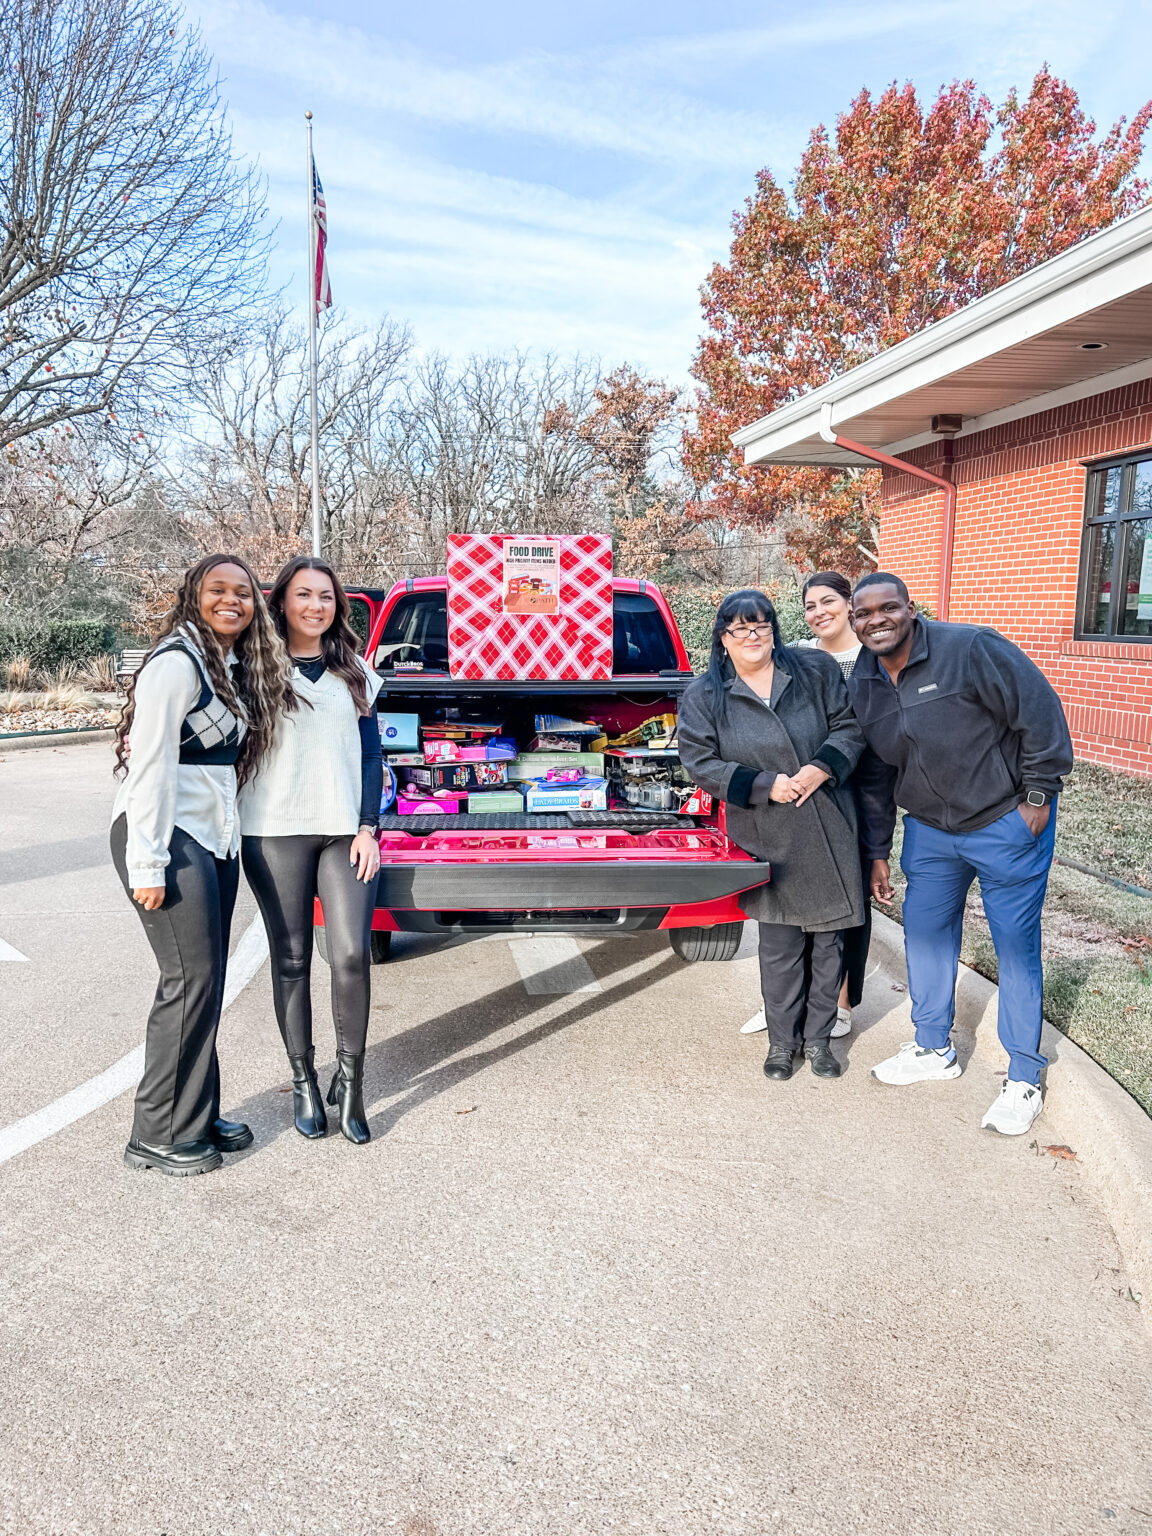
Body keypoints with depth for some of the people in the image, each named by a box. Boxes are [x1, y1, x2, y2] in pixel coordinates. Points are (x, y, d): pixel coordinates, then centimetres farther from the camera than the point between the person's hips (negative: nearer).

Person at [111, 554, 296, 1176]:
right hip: (169, 838, -9)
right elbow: (151, 765, -17)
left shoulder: (234, 666, 15)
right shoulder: (177, 663, -13)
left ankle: (197, 1116, 23)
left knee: (208, 979, 11)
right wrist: (147, 865, -20)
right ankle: (159, 1135, 8)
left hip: (214, 838, 9)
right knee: (191, 978, -6)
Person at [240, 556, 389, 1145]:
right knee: (291, 959, 5)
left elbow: (371, 753, 11)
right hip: (276, 832, -1)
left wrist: (368, 827, 2)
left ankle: (350, 1081, 10)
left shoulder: (354, 672, 13)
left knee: (352, 953, -7)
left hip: (345, 831, 2)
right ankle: (304, 1083, 18)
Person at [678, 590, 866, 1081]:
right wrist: (766, 786, -15)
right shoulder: (704, 696, 0)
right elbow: (700, 762, -6)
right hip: (768, 838, -1)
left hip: (829, 834, 2)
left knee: (829, 937, 9)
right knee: (780, 944, 5)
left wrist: (819, 769, -14)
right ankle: (783, 1039, 22)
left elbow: (849, 726, 3)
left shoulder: (816, 670, 3)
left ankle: (819, 1036, 25)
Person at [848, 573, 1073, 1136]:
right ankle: (934, 1050, 33)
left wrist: (1038, 794, -13)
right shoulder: (862, 686, 1)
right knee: (924, 932, 13)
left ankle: (1025, 1079, 16)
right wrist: (877, 852, 12)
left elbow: (1041, 713, -15)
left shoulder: (971, 647, -19)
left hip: (1006, 822, -6)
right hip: (929, 830, 6)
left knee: (1016, 945, 1)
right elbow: (874, 775, 10)